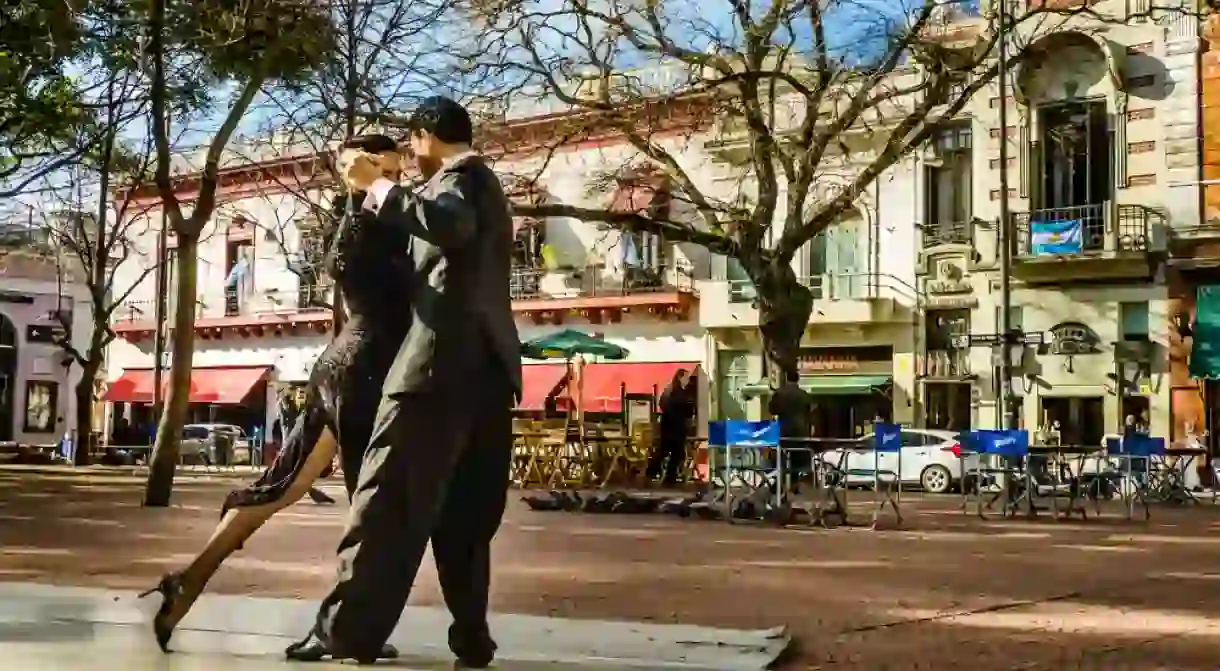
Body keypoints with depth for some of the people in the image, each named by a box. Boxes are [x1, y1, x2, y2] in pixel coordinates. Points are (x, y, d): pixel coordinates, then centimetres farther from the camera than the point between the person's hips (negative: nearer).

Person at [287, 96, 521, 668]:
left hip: (447, 357, -9)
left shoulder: (458, 174, -1)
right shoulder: (483, 184, 28)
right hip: (488, 362, 9)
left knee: (389, 497, -9)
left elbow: (450, 223, -24)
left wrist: (377, 187, -17)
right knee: (465, 508, 6)